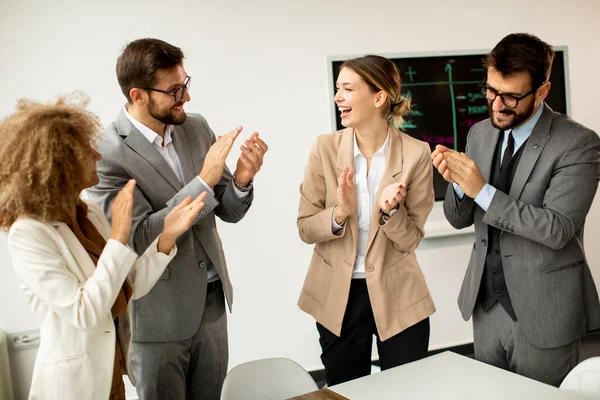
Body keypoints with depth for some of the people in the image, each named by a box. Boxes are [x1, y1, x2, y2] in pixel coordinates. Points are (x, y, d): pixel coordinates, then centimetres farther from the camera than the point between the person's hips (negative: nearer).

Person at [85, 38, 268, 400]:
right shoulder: (105, 153, -18)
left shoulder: (197, 128, 0)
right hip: (158, 315, -5)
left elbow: (228, 211, 4)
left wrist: (241, 180, -19)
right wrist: (204, 180, -28)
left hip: (212, 302, 5)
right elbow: (141, 238, -22)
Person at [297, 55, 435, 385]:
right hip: (337, 296, 1)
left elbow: (412, 238, -7)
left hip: (398, 296, -1)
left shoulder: (416, 153, -11)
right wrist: (339, 214, -24)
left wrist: (389, 211, -27)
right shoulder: (325, 148, -8)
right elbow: (305, 228, -5)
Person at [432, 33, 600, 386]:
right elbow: (459, 219, 6)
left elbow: (557, 229, -23)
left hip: (542, 313, -5)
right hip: (486, 304, 6)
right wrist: (457, 182, -15)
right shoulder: (481, 134, 3)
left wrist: (483, 190, -27)